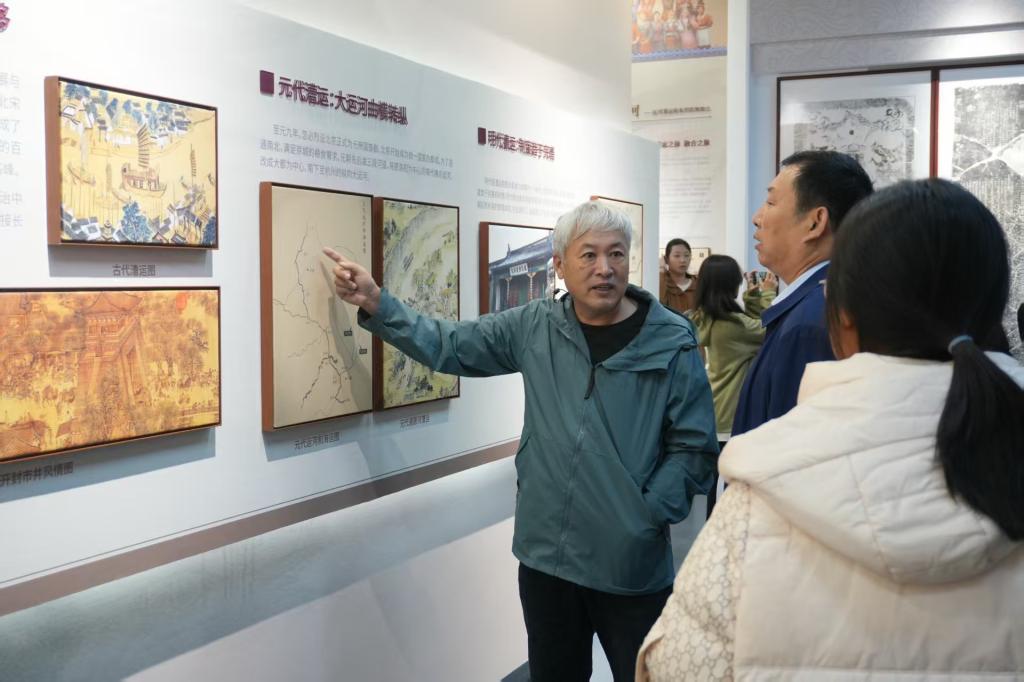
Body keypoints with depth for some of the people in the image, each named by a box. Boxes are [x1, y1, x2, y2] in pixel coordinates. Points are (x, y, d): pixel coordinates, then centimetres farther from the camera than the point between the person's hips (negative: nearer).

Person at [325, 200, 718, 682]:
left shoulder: (673, 344, -8)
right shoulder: (536, 327, 1)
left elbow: (694, 448, -6)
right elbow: (448, 346, 6)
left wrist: (648, 516, -13)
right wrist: (375, 302, -4)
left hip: (630, 568, -3)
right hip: (544, 556, 3)